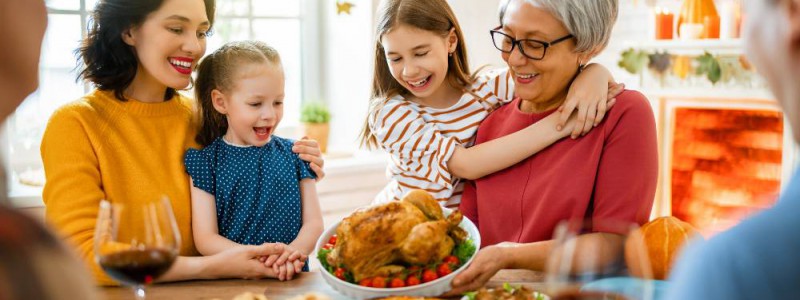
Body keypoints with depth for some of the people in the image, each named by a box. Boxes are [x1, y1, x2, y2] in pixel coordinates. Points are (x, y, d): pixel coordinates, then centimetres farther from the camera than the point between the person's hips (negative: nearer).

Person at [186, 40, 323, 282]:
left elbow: (313, 222, 6)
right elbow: (205, 239, -3)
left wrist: (295, 251, -15)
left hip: (291, 279, 3)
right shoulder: (205, 162, 3)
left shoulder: (294, 154, 10)